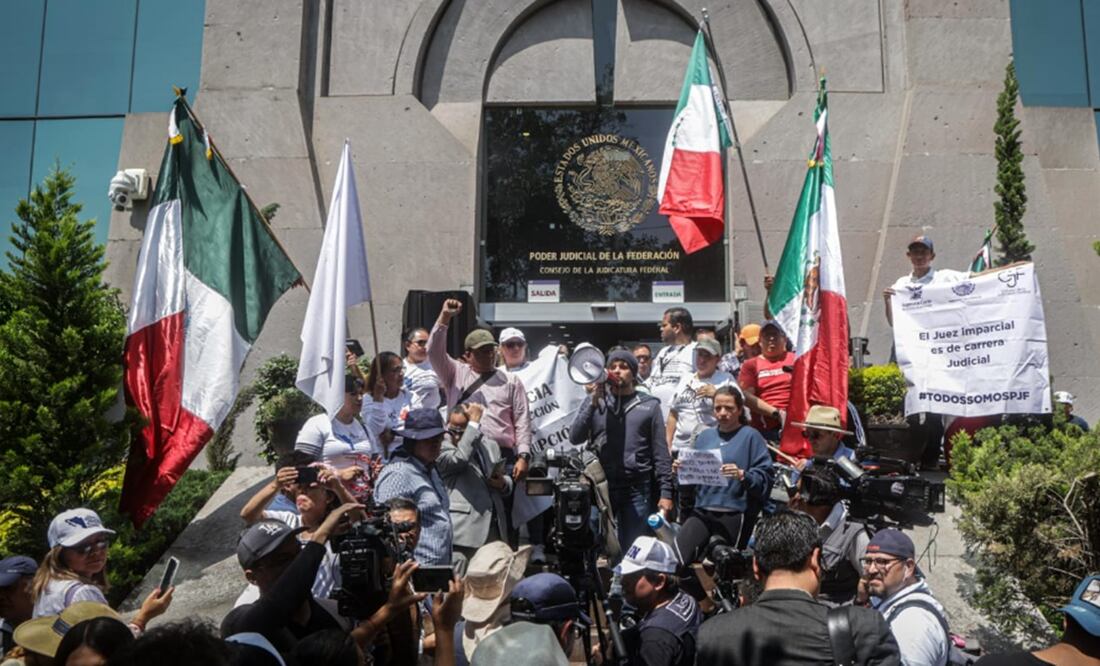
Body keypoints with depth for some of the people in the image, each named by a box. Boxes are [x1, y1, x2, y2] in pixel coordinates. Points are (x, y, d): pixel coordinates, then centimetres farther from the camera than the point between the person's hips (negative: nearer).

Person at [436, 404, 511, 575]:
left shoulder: (490, 446, 18)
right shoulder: (442, 447, -1)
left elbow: (506, 484, 27)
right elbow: (459, 459, -23)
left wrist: (503, 483, 2)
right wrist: (474, 422, -14)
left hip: (494, 529, 6)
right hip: (465, 531, -6)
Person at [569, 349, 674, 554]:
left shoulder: (649, 405, 9)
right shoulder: (594, 401, 11)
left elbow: (660, 453, 5)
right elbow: (575, 437, -1)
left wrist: (665, 491, -3)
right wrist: (594, 402, -7)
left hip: (638, 489, 0)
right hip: (600, 486, 1)